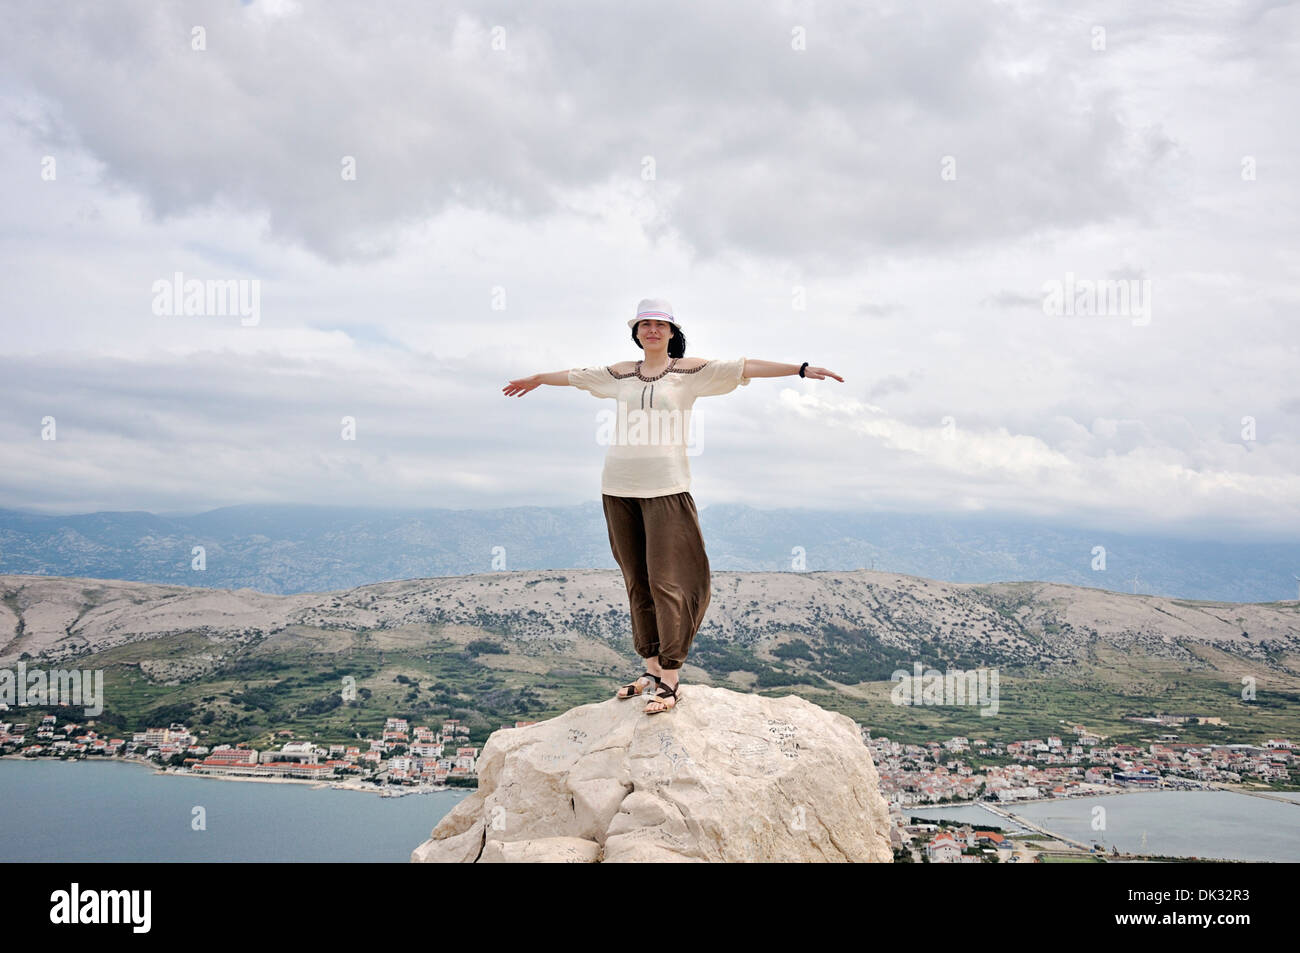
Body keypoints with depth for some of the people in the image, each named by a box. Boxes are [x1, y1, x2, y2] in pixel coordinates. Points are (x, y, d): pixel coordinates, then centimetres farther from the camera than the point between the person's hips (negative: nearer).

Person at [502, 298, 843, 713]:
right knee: (636, 582, 8)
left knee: (666, 581, -9)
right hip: (619, 488, 5)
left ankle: (671, 680, -5)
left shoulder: (689, 371, 3)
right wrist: (535, 380, 45)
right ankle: (653, 668, 17)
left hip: (665, 488, -4)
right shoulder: (621, 373, 14)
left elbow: (745, 367, -2)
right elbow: (576, 375, 29)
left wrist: (801, 369, -7)